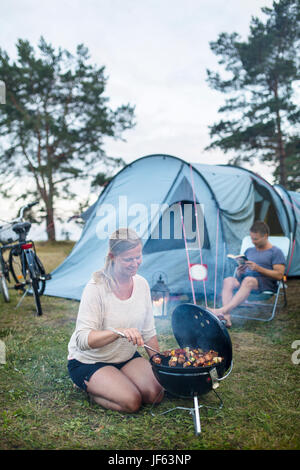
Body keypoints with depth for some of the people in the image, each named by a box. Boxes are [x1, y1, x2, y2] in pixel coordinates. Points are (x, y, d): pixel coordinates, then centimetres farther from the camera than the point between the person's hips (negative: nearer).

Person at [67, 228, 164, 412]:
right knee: (132, 401, -22)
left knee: (156, 394, -12)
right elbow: (82, 340, -30)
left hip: (127, 357, 6)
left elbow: (148, 331, 5)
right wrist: (119, 332, -44)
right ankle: (88, 388, 5)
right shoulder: (96, 288, -25)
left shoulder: (141, 283, -6)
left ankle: (115, 382, 13)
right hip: (89, 361, -5)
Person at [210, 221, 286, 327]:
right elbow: (241, 271, 24)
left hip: (266, 283, -5)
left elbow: (279, 275, -4)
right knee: (228, 280, -27)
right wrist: (239, 272, -2)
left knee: (248, 280, -39)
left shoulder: (276, 252, 7)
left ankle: (222, 310, -48)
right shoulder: (249, 250, 24)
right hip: (244, 279, 5)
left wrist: (258, 268, -14)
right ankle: (226, 317, -42)